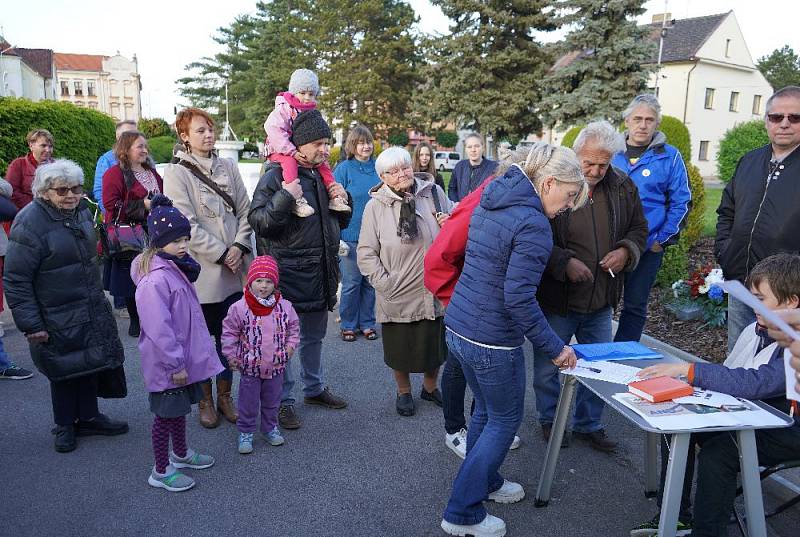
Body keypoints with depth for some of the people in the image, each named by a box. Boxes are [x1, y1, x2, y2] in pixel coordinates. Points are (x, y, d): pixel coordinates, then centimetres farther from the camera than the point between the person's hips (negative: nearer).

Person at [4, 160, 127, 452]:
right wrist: (30, 324, -18)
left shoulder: (82, 211, 3)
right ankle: (64, 425, 30)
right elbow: (16, 280, -17)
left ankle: (88, 417, 34)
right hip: (58, 319, -6)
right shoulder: (29, 223, -19)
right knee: (64, 371, 9)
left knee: (90, 364, 16)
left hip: (92, 311, 6)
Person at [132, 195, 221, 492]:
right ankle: (161, 471, 22)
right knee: (166, 413, 6)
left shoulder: (177, 267, 5)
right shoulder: (155, 280, -26)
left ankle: (180, 453, 43)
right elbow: (158, 328, -26)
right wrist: (176, 364, -21)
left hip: (183, 356, 9)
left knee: (180, 407, 23)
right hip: (166, 363, -9)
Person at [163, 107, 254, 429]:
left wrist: (239, 247, -8)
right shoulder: (177, 174, -5)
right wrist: (221, 254, -14)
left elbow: (244, 212, 7)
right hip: (201, 271, -4)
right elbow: (186, 225, -12)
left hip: (233, 270, 4)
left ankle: (225, 396, 29)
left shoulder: (229, 168, 9)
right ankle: (205, 400, 25)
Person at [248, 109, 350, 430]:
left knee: (314, 336, 21)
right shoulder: (276, 176, -10)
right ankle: (284, 400, 17)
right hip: (287, 274, -7)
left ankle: (314, 388, 37)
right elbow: (258, 221, -17)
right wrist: (285, 197, -29)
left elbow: (341, 223, 21)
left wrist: (342, 200, 1)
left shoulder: (324, 176, 12)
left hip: (320, 273, 7)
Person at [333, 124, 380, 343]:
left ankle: (367, 323, 25)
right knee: (351, 283, 4)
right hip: (351, 237, -3)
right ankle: (348, 325, 19)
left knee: (370, 282, 12)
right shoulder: (343, 169, -7)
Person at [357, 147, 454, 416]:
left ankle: (430, 387, 47)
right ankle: (404, 392, 43)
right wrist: (385, 284, -13)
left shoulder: (434, 193, -2)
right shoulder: (375, 206, -7)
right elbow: (366, 253, -5)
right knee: (401, 349, 15)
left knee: (436, 345, 19)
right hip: (398, 295, -2)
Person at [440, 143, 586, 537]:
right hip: (491, 341, -9)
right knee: (504, 421, 9)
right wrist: (554, 348, -15)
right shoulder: (533, 225, -20)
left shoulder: (490, 202, 7)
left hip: (457, 327, 9)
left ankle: (484, 482, 44)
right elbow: (519, 298, -24)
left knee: (485, 411, 25)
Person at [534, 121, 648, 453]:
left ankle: (589, 425, 37)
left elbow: (639, 228, 14)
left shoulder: (623, 187, 0)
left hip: (601, 301, 4)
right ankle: (549, 421, 36)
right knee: (548, 367, 13)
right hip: (556, 299, -4)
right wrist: (564, 263, -23)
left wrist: (626, 251, -6)